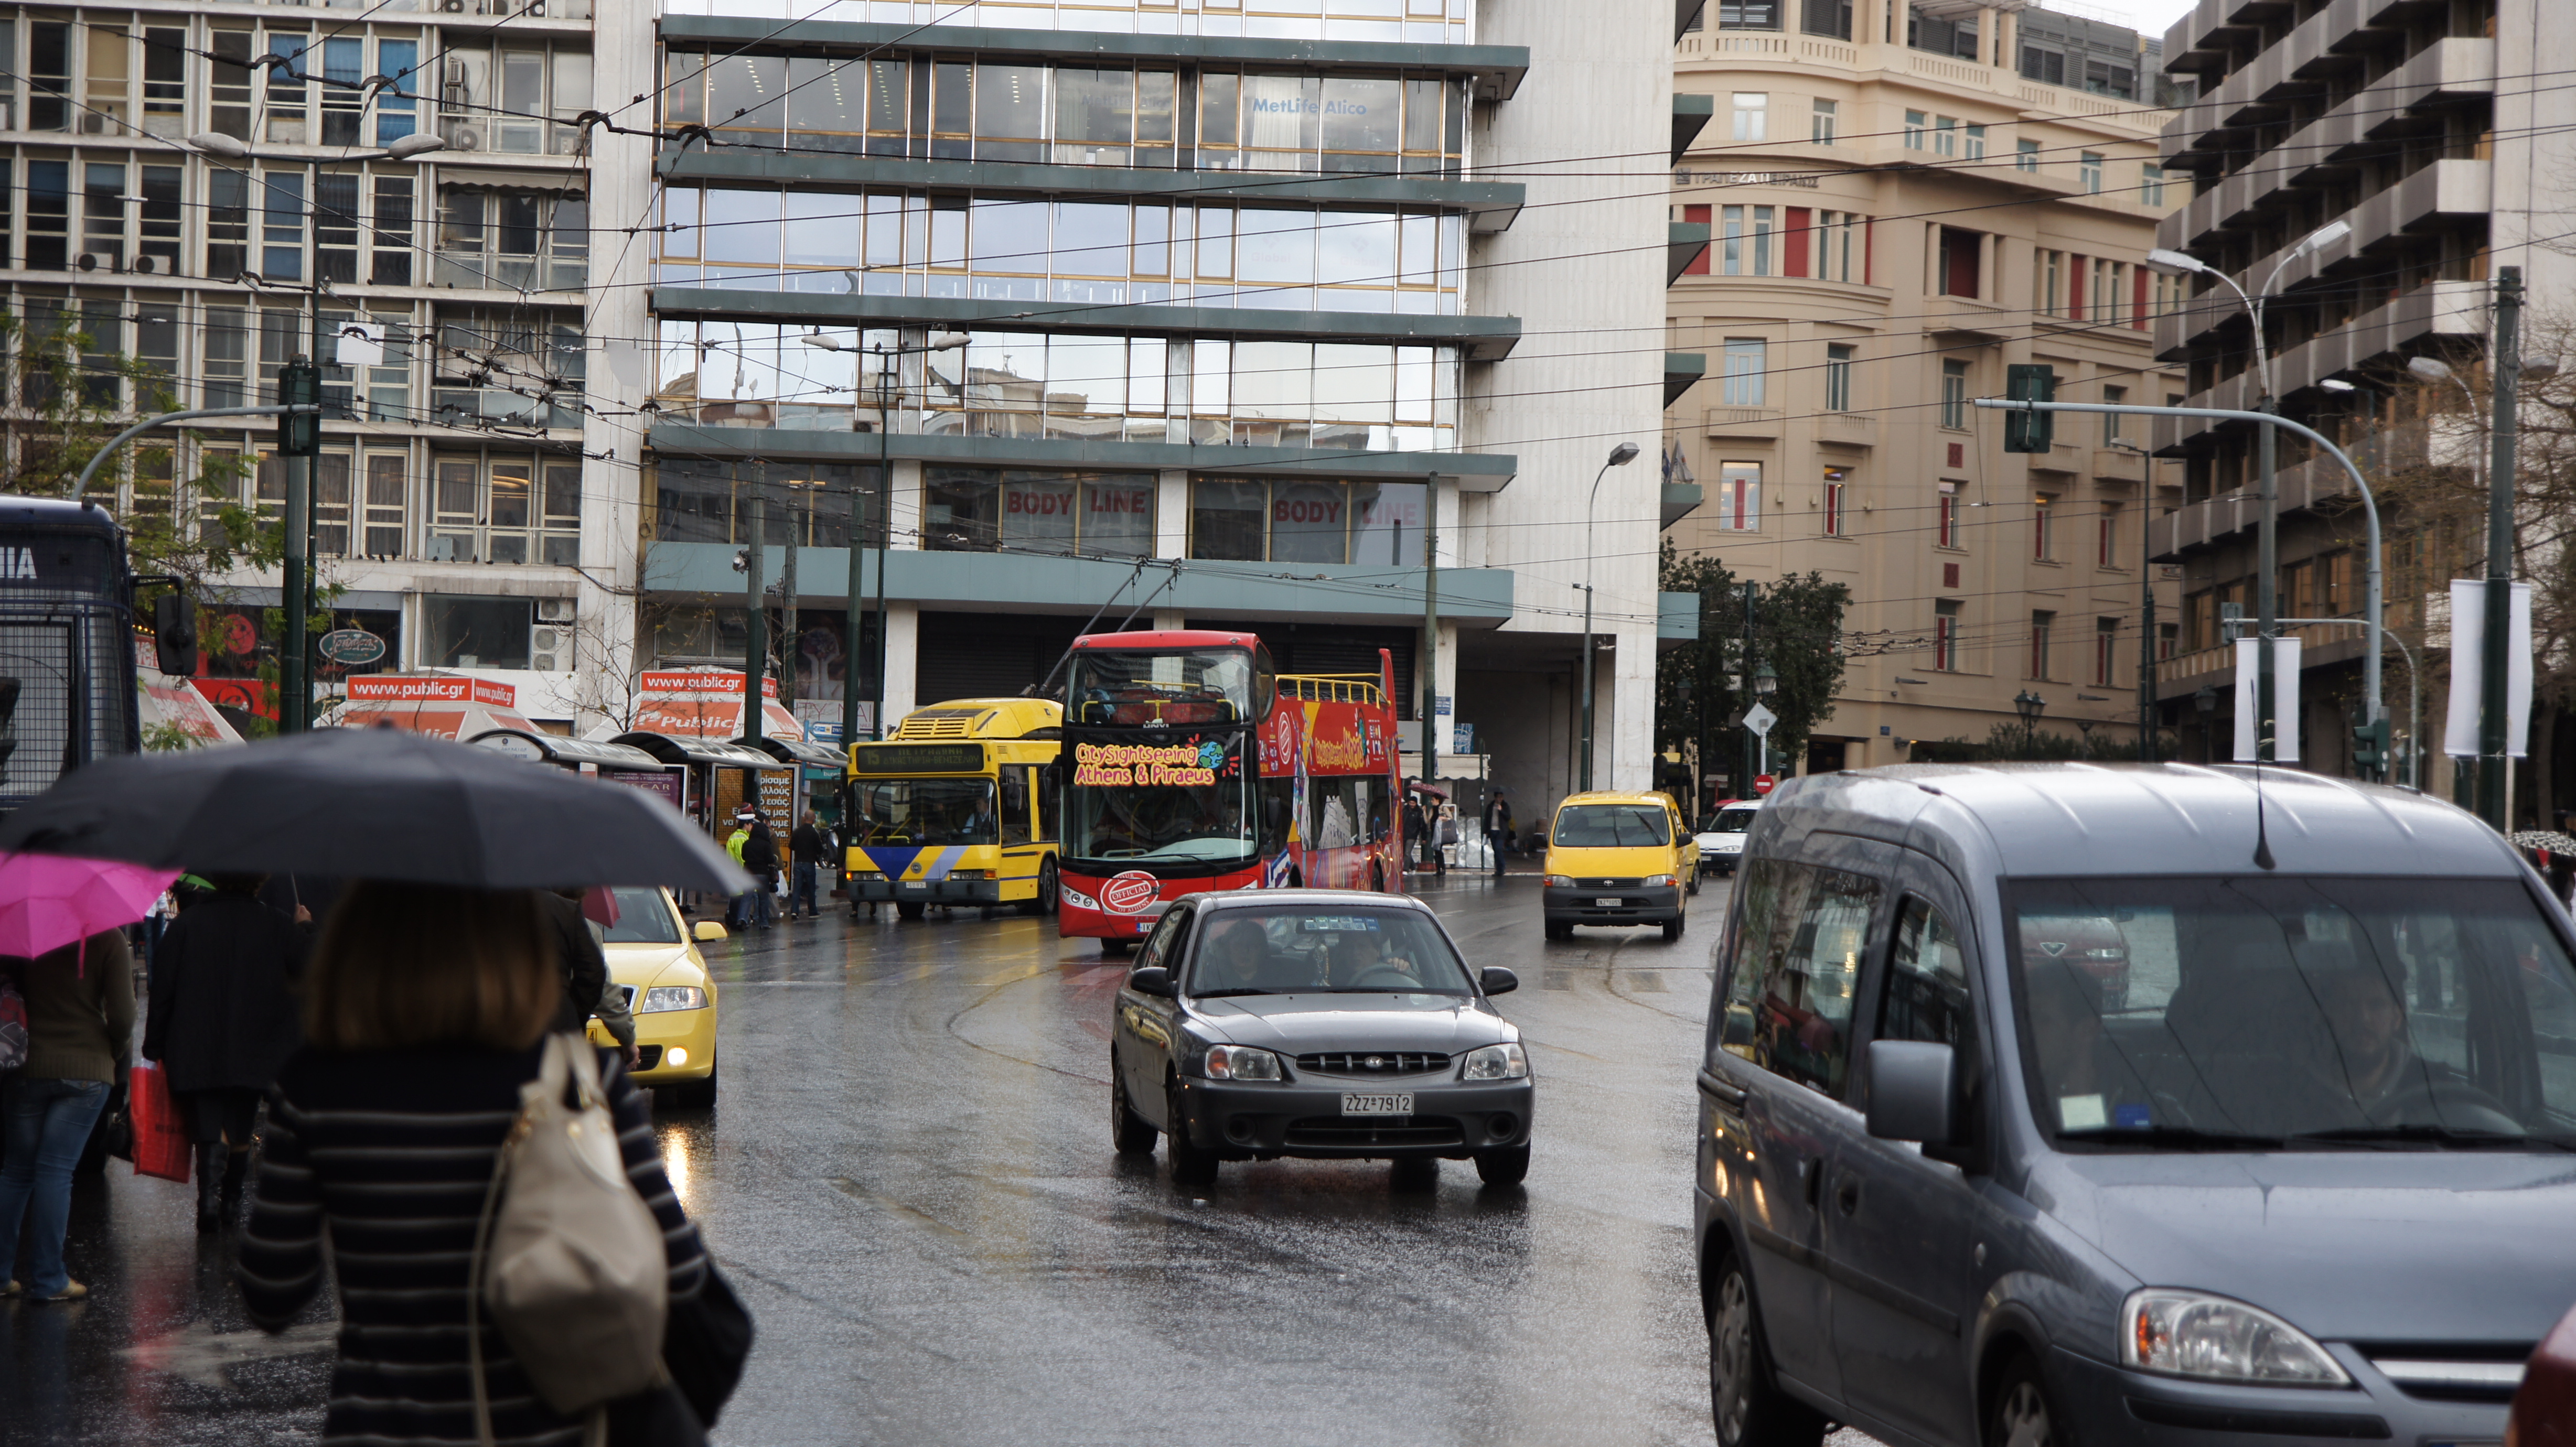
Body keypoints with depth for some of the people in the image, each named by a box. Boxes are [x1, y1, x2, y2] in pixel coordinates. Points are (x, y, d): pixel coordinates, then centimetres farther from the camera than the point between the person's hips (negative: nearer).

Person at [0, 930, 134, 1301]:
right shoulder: (108, 940, -8)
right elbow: (122, 1017, -10)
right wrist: (113, 1053, 8)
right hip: (87, 1070, -2)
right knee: (55, 1171, -1)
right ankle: (47, 1280, 3)